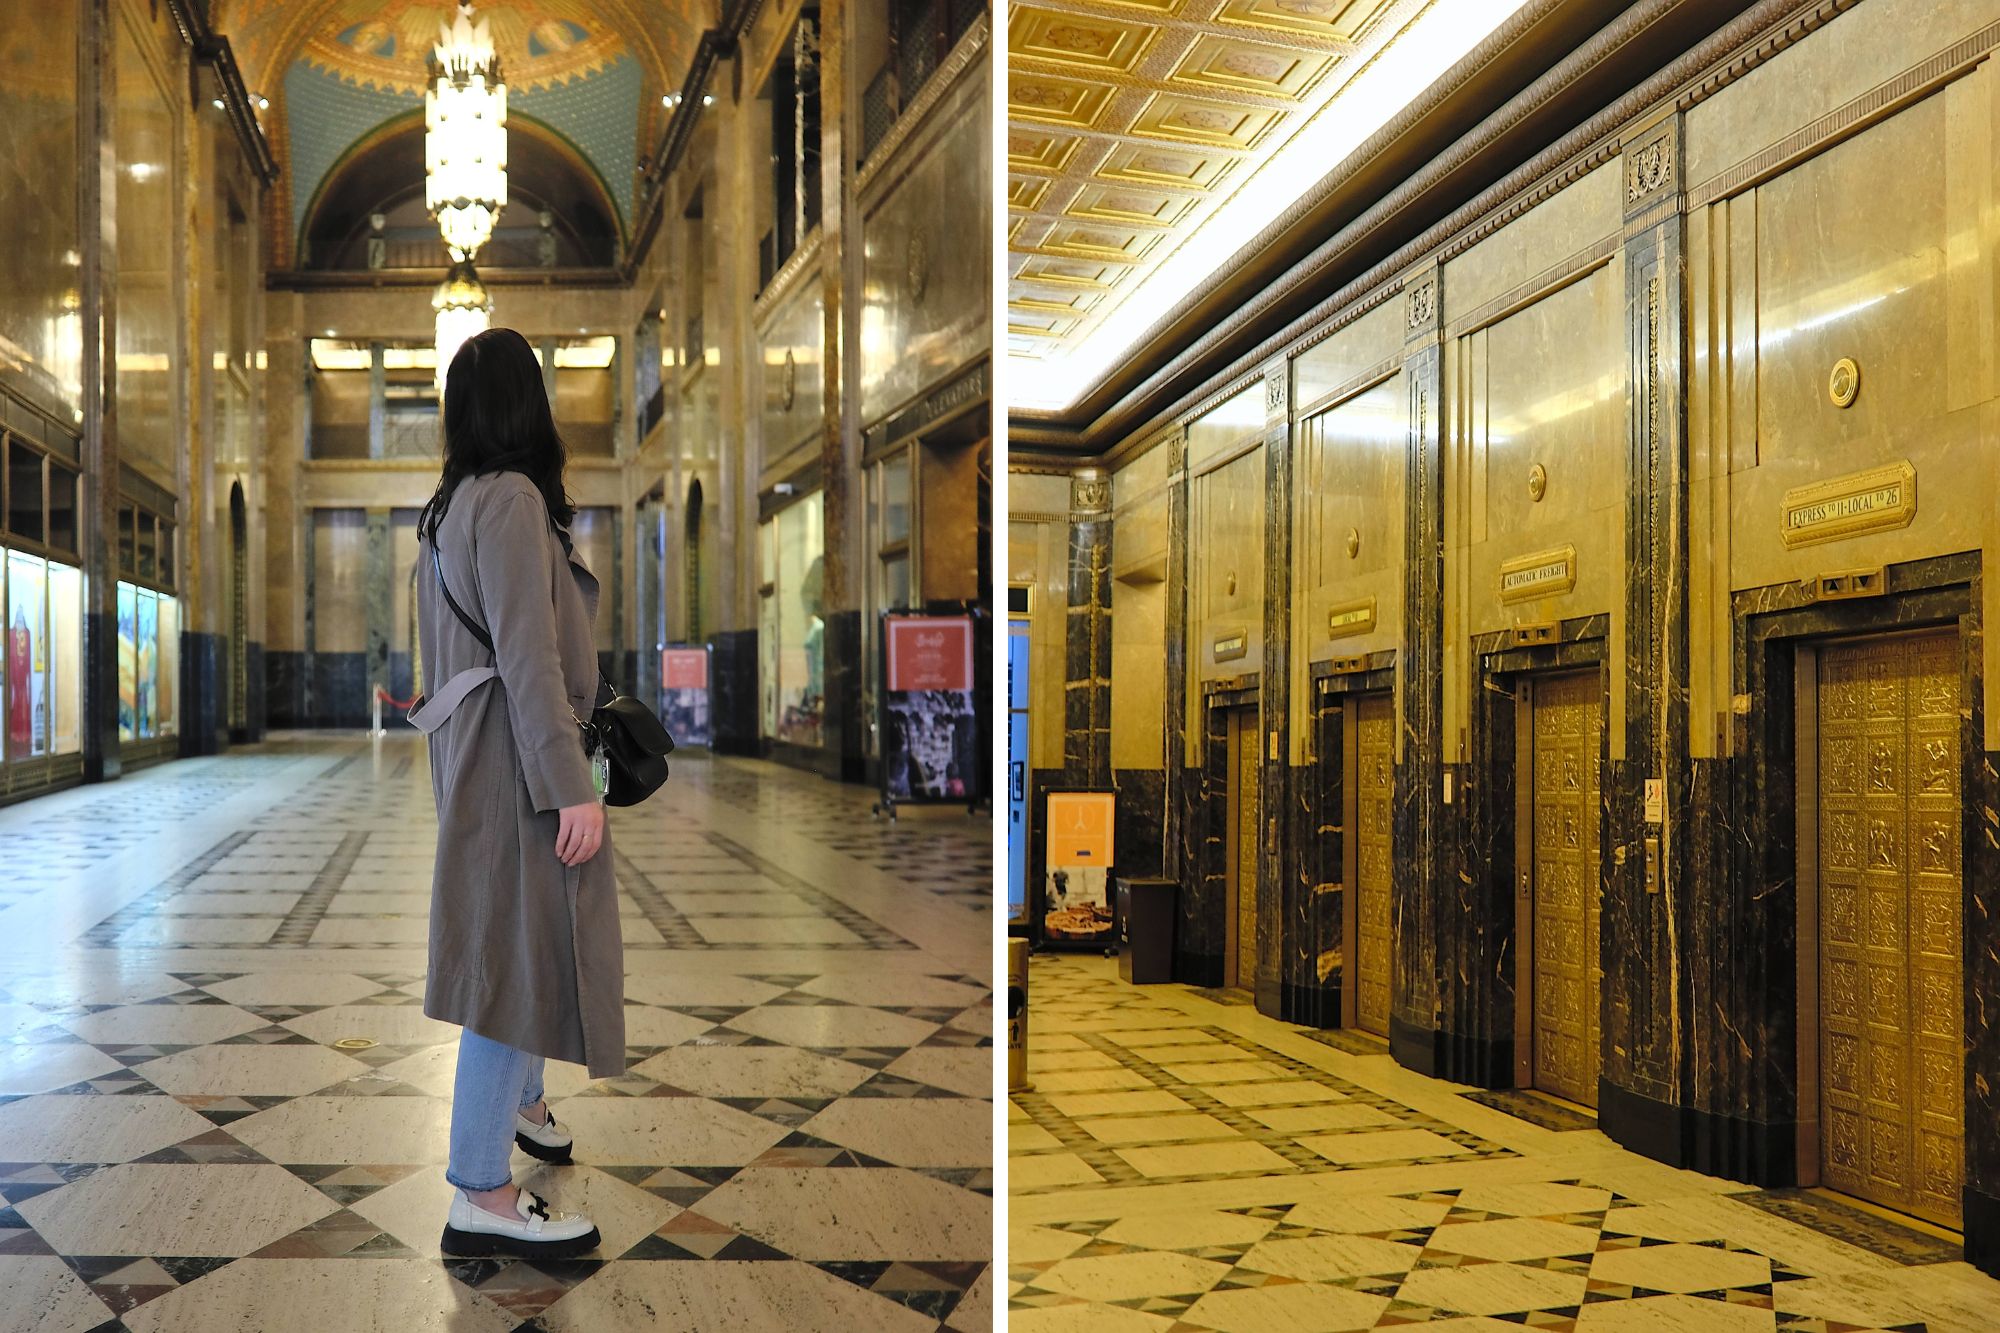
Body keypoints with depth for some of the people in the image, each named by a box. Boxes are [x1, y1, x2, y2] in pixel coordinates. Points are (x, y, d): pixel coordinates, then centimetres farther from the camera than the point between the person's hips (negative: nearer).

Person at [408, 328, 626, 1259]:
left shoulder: (450, 506, 14)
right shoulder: (512, 497, -15)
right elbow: (528, 655, -22)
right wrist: (574, 788, -22)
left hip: (473, 744, 10)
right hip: (518, 752, -10)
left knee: (512, 944, 22)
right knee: (521, 954, -7)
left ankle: (513, 1102, 39)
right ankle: (482, 1196, -2)